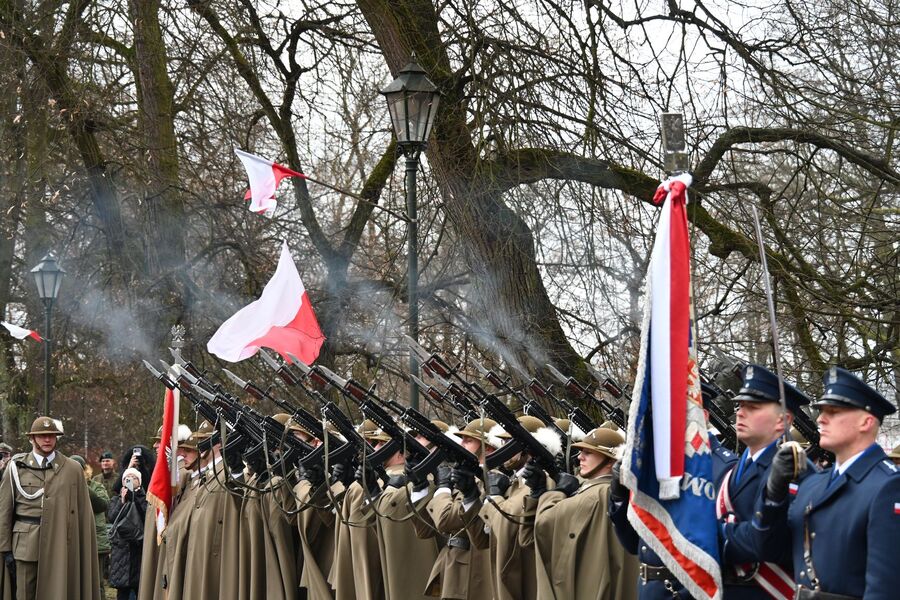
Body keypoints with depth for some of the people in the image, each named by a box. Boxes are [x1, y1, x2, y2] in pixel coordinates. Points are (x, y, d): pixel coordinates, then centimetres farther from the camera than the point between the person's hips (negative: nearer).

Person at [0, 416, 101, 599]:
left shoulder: (73, 469, 6)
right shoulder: (17, 467, 6)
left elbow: (84, 512, 6)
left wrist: (85, 549, 2)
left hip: (60, 547, 0)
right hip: (26, 546, 0)